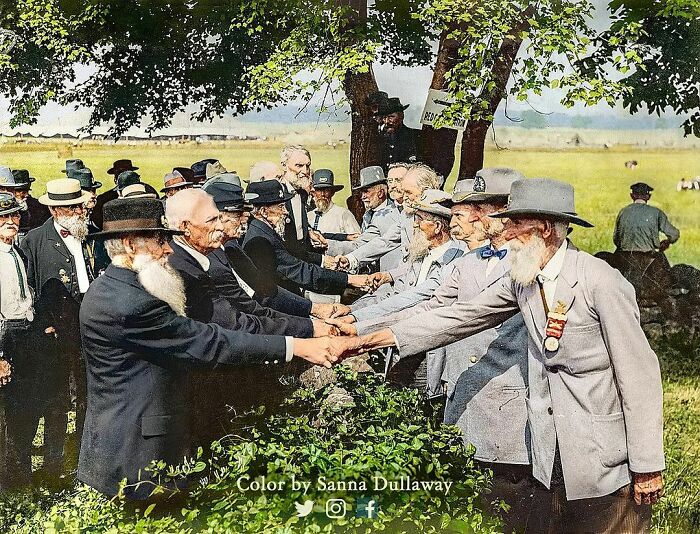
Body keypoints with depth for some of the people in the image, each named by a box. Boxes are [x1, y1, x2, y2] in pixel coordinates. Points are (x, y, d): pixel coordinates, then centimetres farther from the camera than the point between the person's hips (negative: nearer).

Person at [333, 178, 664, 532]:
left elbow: (639, 374, -15)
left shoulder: (600, 281, -17)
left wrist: (647, 466, -13)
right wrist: (368, 340, -3)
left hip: (607, 463, -6)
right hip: (552, 460, 6)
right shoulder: (521, 280, 2)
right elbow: (460, 317, 2)